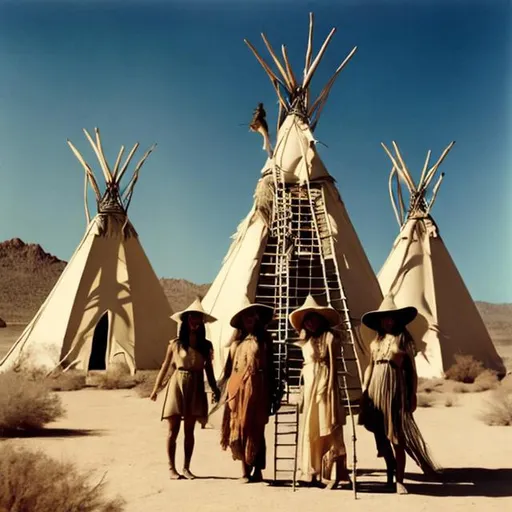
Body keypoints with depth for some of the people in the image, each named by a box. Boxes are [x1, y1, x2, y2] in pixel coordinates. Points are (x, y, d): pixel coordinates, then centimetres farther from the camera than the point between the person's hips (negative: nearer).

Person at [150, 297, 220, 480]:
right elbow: (165, 366, 5)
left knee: (189, 430, 7)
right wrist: (156, 388, 6)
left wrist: (215, 389, -4)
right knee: (173, 429, 1)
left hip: (195, 389, 2)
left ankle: (186, 467, 15)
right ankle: (172, 468, 10)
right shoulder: (175, 343, -1)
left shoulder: (206, 345, 4)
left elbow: (209, 370, 6)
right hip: (177, 386, -2)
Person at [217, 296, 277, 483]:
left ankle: (257, 471, 8)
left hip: (256, 387, -3)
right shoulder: (236, 339, 12)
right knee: (239, 428, 3)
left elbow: (270, 366, 3)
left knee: (255, 429, 0)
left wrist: (271, 393, -1)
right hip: (237, 386, 3)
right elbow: (229, 366, 9)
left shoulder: (264, 338, 4)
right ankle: (245, 470, 11)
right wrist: (223, 387, 3)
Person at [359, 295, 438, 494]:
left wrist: (413, 395, -6)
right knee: (382, 436, 10)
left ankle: (399, 481, 2)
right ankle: (390, 475, 24)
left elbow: (412, 369, -3)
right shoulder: (376, 340, 11)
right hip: (376, 388, 5)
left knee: (396, 436, -4)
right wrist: (365, 390, 10)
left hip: (395, 388, -5)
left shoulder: (404, 338, -3)